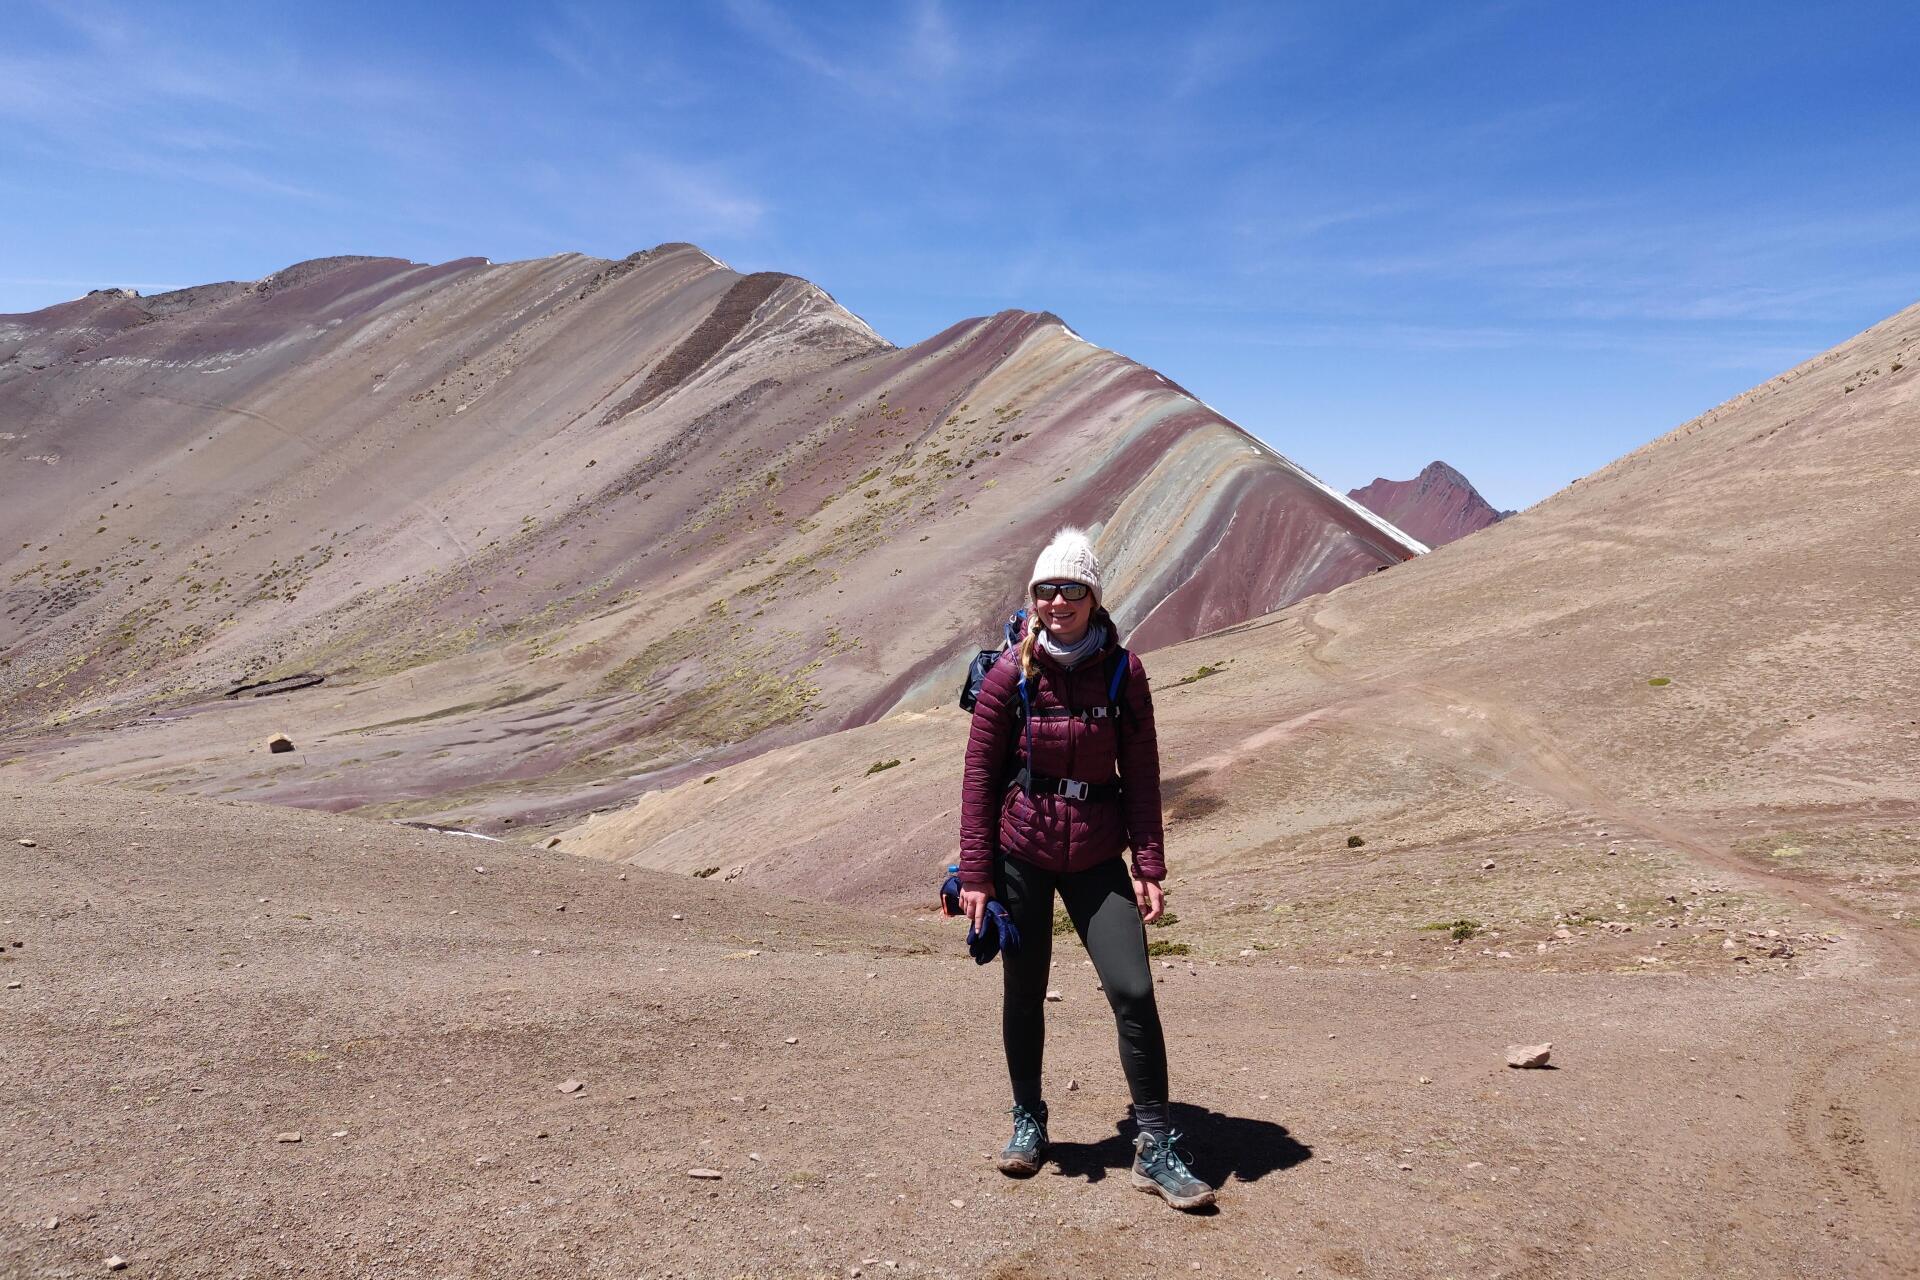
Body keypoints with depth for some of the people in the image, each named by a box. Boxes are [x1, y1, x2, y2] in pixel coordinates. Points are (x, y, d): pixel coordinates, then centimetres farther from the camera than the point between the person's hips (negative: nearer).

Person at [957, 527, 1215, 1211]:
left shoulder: (1122, 671, -5)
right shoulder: (1010, 674, -7)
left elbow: (1141, 774, 1)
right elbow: (980, 775, -3)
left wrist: (1149, 866, -3)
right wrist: (975, 872, -6)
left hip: (1095, 855, 1)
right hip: (1019, 851, 0)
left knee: (1134, 990, -7)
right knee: (1024, 992, 11)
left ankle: (1155, 1149, 6)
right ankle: (1028, 1121, 33)